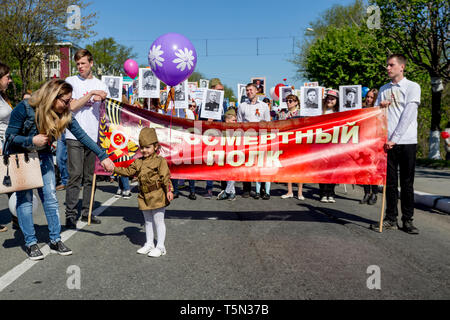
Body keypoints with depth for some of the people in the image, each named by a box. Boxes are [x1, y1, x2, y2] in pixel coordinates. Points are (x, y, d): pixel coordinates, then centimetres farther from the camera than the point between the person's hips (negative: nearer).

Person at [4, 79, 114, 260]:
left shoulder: (64, 114, -13)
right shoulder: (24, 109, -24)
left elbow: (82, 136, -14)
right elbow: (10, 137, -15)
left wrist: (102, 156, -19)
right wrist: (32, 140, -30)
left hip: (43, 157, 4)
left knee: (50, 198, 1)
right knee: (25, 199, -3)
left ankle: (55, 240, 10)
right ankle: (30, 243, 7)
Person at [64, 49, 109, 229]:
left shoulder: (100, 85, 15)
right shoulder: (71, 81, 6)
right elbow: (72, 106, -6)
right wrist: (91, 94, -8)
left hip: (93, 136, 4)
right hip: (75, 136, -4)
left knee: (90, 177, 8)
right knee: (75, 176, -8)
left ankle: (86, 212, 18)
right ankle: (70, 215, -1)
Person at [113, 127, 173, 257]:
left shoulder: (160, 161, -9)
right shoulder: (138, 162, 10)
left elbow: (166, 177, -15)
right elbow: (128, 171, 11)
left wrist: (169, 190, -23)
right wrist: (115, 169, 0)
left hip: (157, 196, -7)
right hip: (144, 197, 7)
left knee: (158, 221, 0)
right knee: (148, 221, 16)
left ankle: (160, 247, 9)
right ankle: (149, 244, 28)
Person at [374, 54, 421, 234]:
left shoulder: (412, 87, 2)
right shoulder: (383, 89, 16)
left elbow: (408, 115, -8)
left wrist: (395, 138, -14)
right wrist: (380, 106, -4)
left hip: (406, 141, -3)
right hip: (387, 142, 3)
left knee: (407, 183, 1)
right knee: (390, 182, 5)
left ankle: (407, 220, 8)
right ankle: (391, 219, 11)